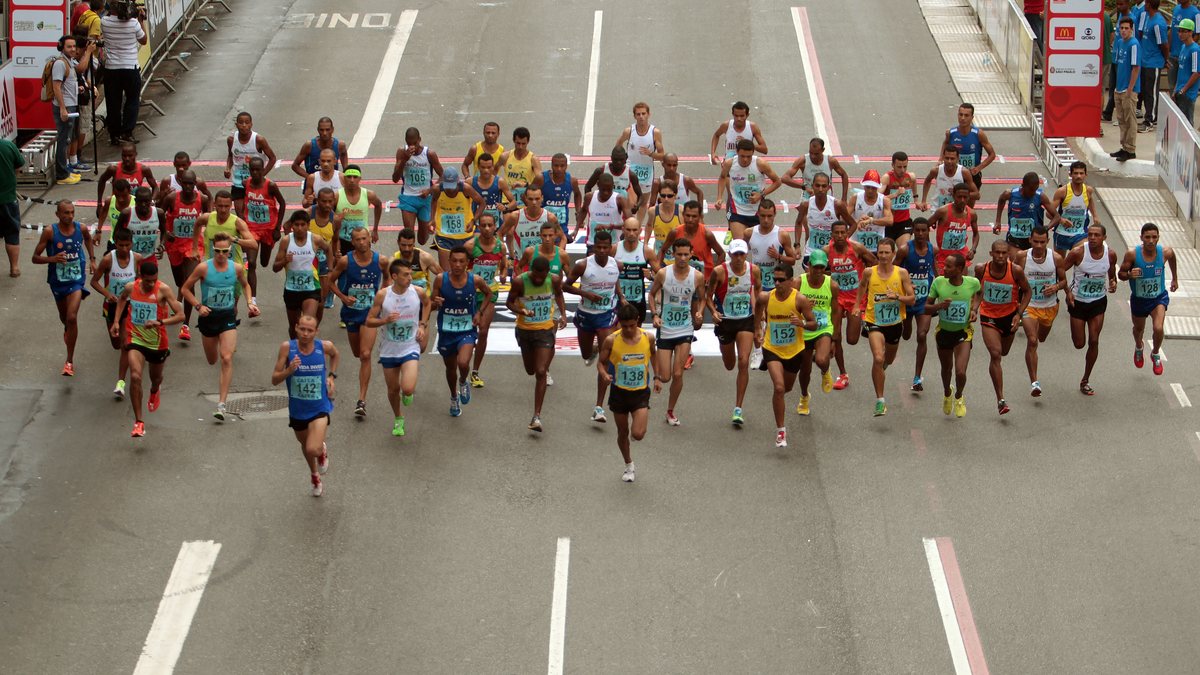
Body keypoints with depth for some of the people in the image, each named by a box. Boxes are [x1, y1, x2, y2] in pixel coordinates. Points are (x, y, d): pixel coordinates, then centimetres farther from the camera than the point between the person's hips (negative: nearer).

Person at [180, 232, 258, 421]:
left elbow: (245, 285, 17)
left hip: (228, 316, -1)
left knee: (226, 359, -17)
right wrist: (198, 306, -15)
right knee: (212, 360, 17)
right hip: (209, 315, 1)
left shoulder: (237, 268, -6)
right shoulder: (203, 268, -12)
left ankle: (221, 404, -18)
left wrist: (250, 302, 1)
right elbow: (185, 289, -3)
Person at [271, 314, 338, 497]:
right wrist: (289, 370, -31)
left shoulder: (324, 346, -14)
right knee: (305, 446, 23)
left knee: (313, 449, -19)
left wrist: (332, 376, 3)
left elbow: (335, 354, 14)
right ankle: (315, 476, 54)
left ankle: (322, 450, 20)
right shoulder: (287, 348, -16)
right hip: (297, 409, 2)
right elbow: (274, 380, -14)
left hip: (319, 408, -2)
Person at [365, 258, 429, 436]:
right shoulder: (382, 295, -13)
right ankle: (398, 419, 42)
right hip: (389, 350, 1)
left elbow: (427, 303, 15)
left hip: (410, 349, -1)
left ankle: (408, 393, 20)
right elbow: (369, 322, -7)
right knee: (393, 389, 13)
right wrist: (385, 320, -25)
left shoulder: (418, 292, -10)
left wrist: (422, 325, 4)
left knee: (407, 389, -19)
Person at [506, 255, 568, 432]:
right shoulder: (520, 282, -20)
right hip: (525, 330, 1)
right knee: (530, 370, 19)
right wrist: (522, 311, -28)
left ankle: (537, 416, -10)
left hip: (545, 330, -1)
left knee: (540, 372, -12)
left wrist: (563, 314, -3)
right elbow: (509, 302, -8)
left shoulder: (554, 280, -13)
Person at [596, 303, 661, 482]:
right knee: (622, 433, 13)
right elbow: (601, 362, -3)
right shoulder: (611, 341, -13)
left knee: (638, 434, -13)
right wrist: (604, 374, -24)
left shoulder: (648, 338, -8)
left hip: (640, 393, 0)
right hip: (619, 392, 1)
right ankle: (629, 465, 36)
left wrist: (656, 377, 7)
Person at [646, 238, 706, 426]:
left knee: (678, 374, -5)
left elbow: (701, 299, 9)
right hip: (665, 330, 0)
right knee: (665, 377, -1)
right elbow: (652, 294, 5)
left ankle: (671, 411, 14)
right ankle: (657, 367, 37)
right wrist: (655, 314, -10)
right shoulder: (663, 274, -10)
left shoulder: (698, 276, -7)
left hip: (685, 330, 0)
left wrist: (699, 313, -12)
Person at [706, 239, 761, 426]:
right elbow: (708, 296, -8)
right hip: (725, 321, -1)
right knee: (729, 365, 13)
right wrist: (713, 312, -24)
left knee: (743, 363, -12)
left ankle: (738, 409, -7)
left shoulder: (754, 270, -8)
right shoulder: (720, 272, -16)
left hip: (746, 320, 1)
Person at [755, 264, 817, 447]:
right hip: (772, 349, -1)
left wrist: (802, 323, -32)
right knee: (779, 387, -20)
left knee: (787, 388, 22)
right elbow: (758, 308, 13)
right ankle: (780, 430, -12)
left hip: (794, 350, 1)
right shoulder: (766, 297, -13)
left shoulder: (800, 299, -18)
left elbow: (814, 324, -11)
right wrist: (757, 329, 18)